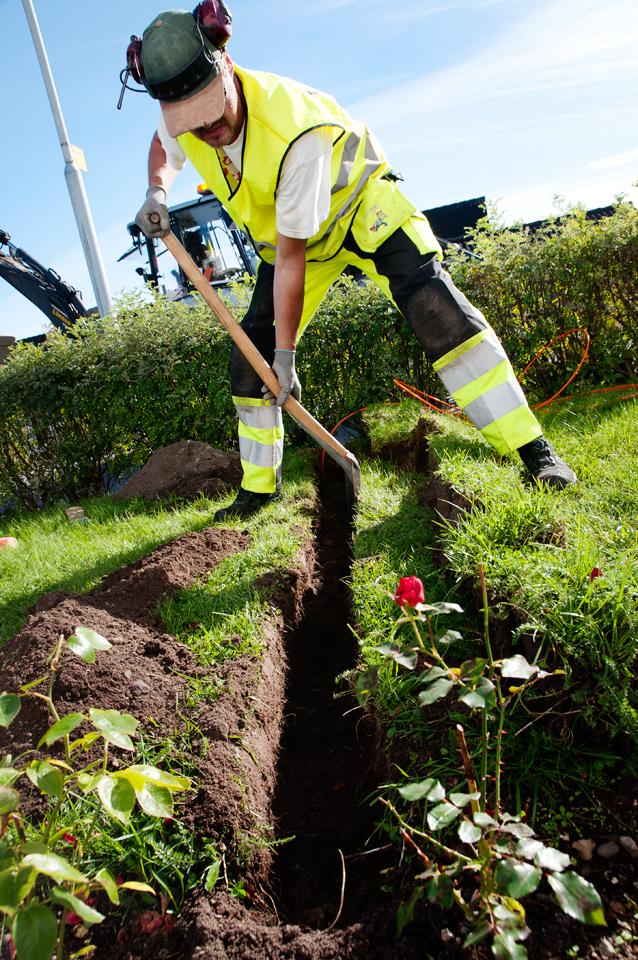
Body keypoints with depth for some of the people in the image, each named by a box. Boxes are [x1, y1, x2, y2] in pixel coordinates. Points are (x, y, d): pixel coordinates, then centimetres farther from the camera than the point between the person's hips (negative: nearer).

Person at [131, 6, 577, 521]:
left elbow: (291, 258, -34)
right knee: (251, 357, -1)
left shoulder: (296, 134, -37)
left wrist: (286, 352, -29)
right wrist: (157, 192, -12)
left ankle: (533, 449, -25)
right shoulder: (180, 117, -18)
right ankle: (259, 486, 16)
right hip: (285, 232, 6)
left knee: (433, 302, -29)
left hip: (359, 202, -6)